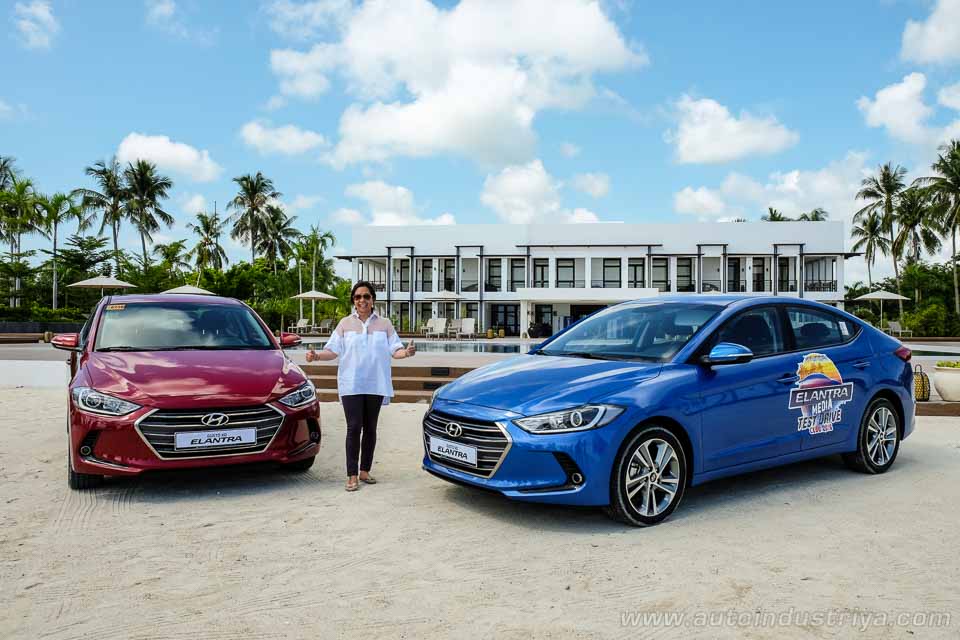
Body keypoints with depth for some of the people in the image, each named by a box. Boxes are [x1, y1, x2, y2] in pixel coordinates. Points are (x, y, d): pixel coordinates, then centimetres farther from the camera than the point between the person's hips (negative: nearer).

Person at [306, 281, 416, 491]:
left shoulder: (384, 324, 8)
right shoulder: (345, 324, 7)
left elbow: (394, 350, 2)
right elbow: (333, 350, 1)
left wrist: (406, 352, -20)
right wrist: (317, 355, -19)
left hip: (376, 385, 2)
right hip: (351, 385, -2)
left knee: (370, 428, 8)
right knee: (354, 428, -7)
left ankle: (365, 471, 18)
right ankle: (352, 475, -3)